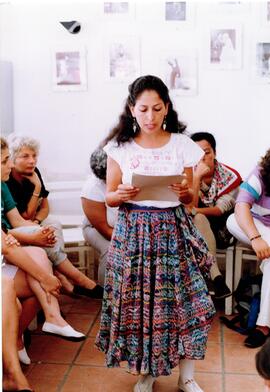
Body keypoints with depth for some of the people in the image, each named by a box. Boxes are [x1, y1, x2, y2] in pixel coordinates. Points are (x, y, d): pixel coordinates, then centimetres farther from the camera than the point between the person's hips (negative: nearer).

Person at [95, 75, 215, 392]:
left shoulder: (182, 145, 2)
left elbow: (189, 198, 8)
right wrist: (122, 194, -18)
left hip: (173, 229, 1)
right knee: (136, 301, 1)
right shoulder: (120, 146, 1)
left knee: (186, 299, -5)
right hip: (133, 231, 0)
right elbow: (109, 197, 5)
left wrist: (185, 193, -15)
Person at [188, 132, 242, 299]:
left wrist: (195, 211, -26)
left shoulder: (231, 177, -10)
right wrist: (197, 177, -26)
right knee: (198, 219, -31)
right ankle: (216, 277, -38)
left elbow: (221, 210, -13)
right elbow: (190, 207, -20)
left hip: (222, 230, 1)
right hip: (194, 231, -1)